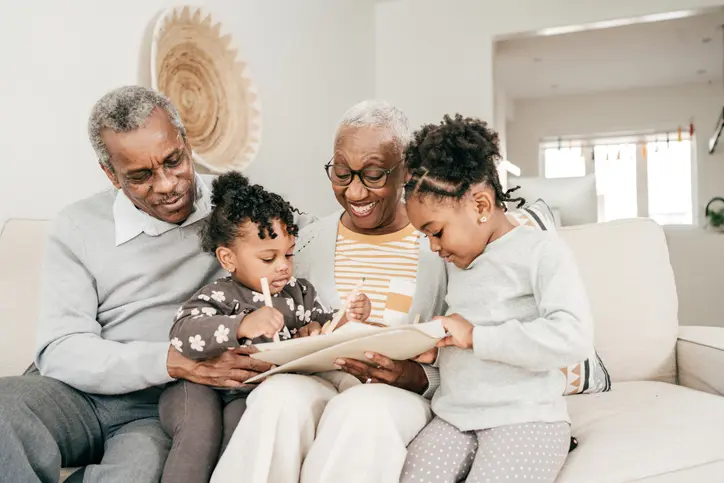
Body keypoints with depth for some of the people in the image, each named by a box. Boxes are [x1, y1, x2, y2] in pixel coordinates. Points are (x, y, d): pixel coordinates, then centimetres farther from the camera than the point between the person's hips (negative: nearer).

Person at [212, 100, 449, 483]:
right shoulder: (306, 242, 7)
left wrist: (415, 377, -20)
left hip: (401, 397, -1)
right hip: (317, 385, 2)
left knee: (362, 409, -36)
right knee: (279, 395, -33)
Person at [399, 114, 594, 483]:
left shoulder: (541, 251, -7)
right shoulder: (457, 263, 15)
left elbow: (574, 337, -22)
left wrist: (476, 337, -18)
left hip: (525, 419, -5)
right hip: (453, 418, 6)